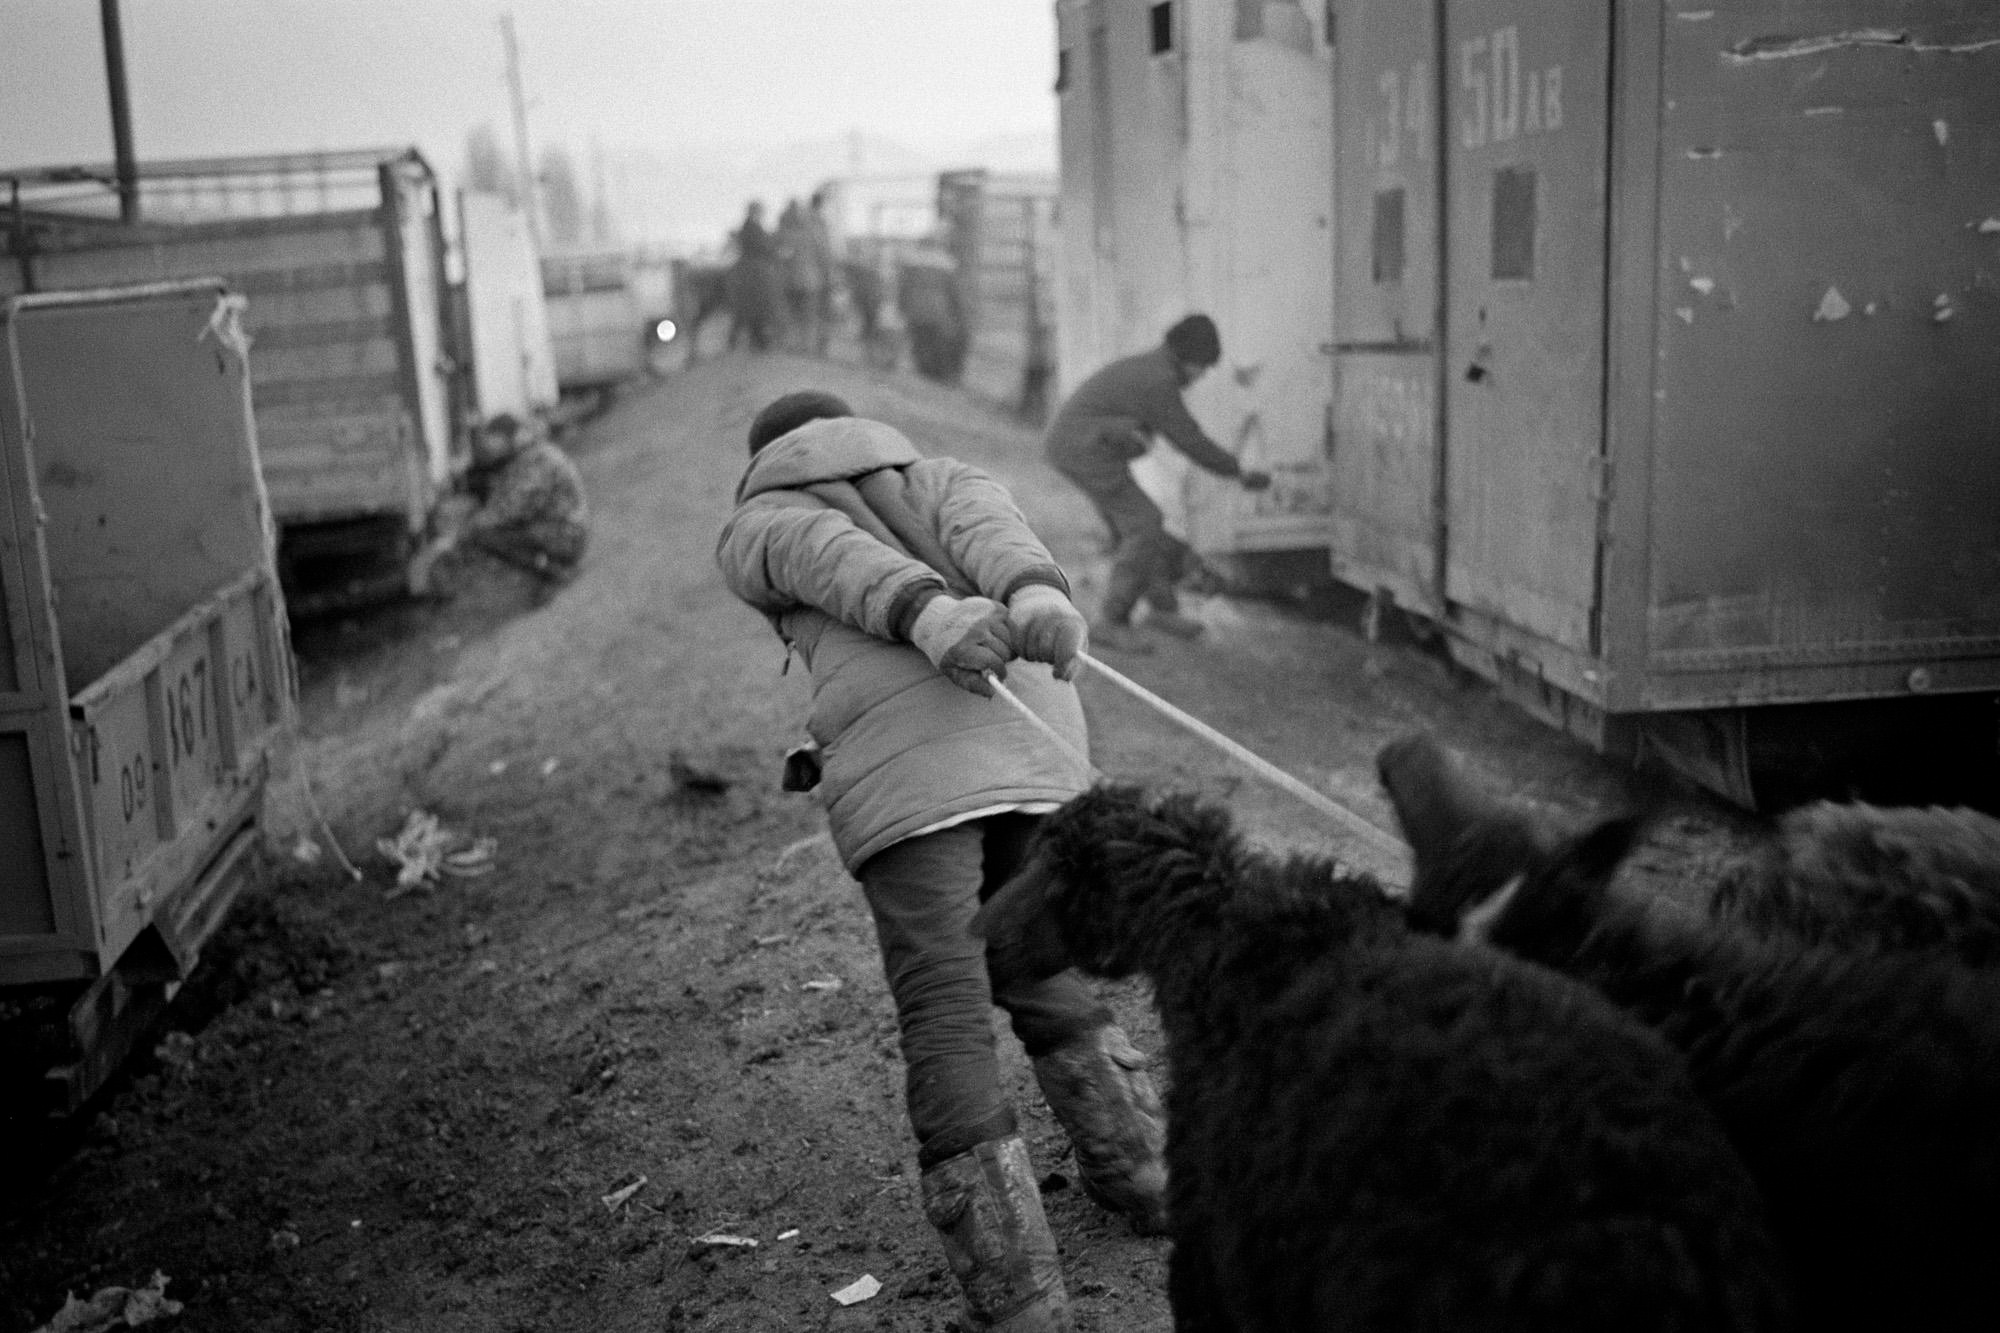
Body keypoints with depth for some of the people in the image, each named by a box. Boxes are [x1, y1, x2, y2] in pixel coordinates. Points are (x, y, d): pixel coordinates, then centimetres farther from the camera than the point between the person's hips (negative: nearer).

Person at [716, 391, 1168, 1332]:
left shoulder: (752, 532, 22)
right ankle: (1139, 1165, 34)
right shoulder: (942, 481, 32)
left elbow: (834, 553, -3)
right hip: (1036, 739, 4)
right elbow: (994, 529, 6)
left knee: (945, 1018, 1)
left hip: (904, 764, -4)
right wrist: (1040, 600, -17)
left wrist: (932, 618, -23)